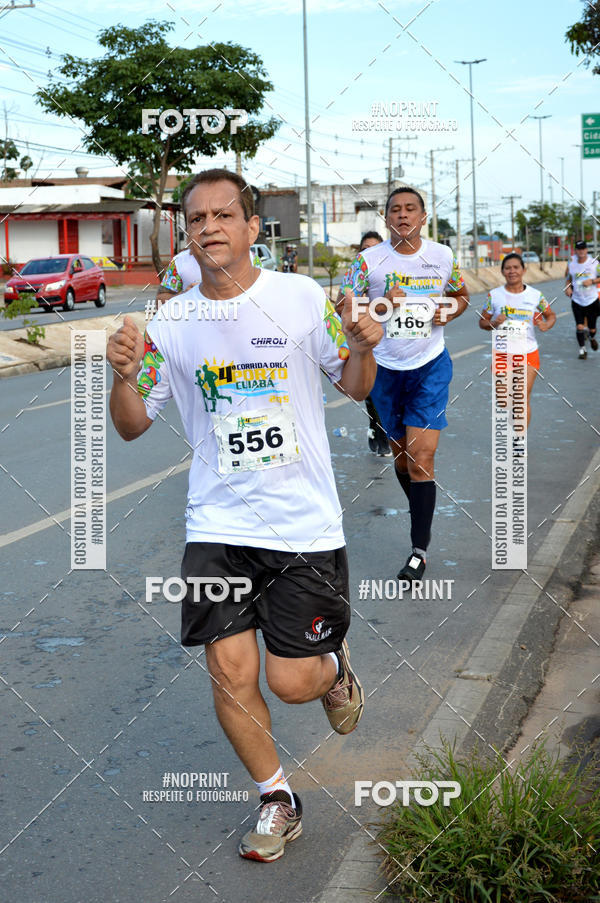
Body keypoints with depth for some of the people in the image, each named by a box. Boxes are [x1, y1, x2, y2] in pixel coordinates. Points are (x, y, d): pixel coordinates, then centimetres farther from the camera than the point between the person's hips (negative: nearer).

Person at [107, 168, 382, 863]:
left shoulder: (301, 297, -4)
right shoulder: (170, 324, 1)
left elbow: (354, 388, 8)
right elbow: (132, 425, 7)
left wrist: (361, 350, -15)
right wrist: (124, 377, -14)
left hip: (305, 521, -2)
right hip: (218, 525, 2)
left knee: (290, 681, -1)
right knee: (230, 671, -1)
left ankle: (334, 669, 37)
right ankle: (278, 802, 23)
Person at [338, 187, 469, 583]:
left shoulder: (442, 256, 0)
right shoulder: (369, 259, -5)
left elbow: (461, 294, 17)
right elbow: (342, 307, -6)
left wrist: (449, 311, -5)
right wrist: (381, 305, -22)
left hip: (431, 366, -1)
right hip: (385, 368, 1)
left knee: (421, 459, -11)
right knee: (400, 454, 13)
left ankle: (420, 550, -6)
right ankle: (423, 515, 40)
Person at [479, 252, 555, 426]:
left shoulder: (535, 295, 1)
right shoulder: (494, 295, 0)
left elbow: (551, 315, 14)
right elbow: (482, 322, 7)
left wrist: (546, 325, -9)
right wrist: (494, 323, -16)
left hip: (529, 353, 0)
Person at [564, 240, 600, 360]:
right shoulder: (571, 263, 0)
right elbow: (568, 277, 15)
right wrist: (568, 287, -3)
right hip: (577, 300, 1)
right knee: (579, 326, -9)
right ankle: (582, 349, 4)